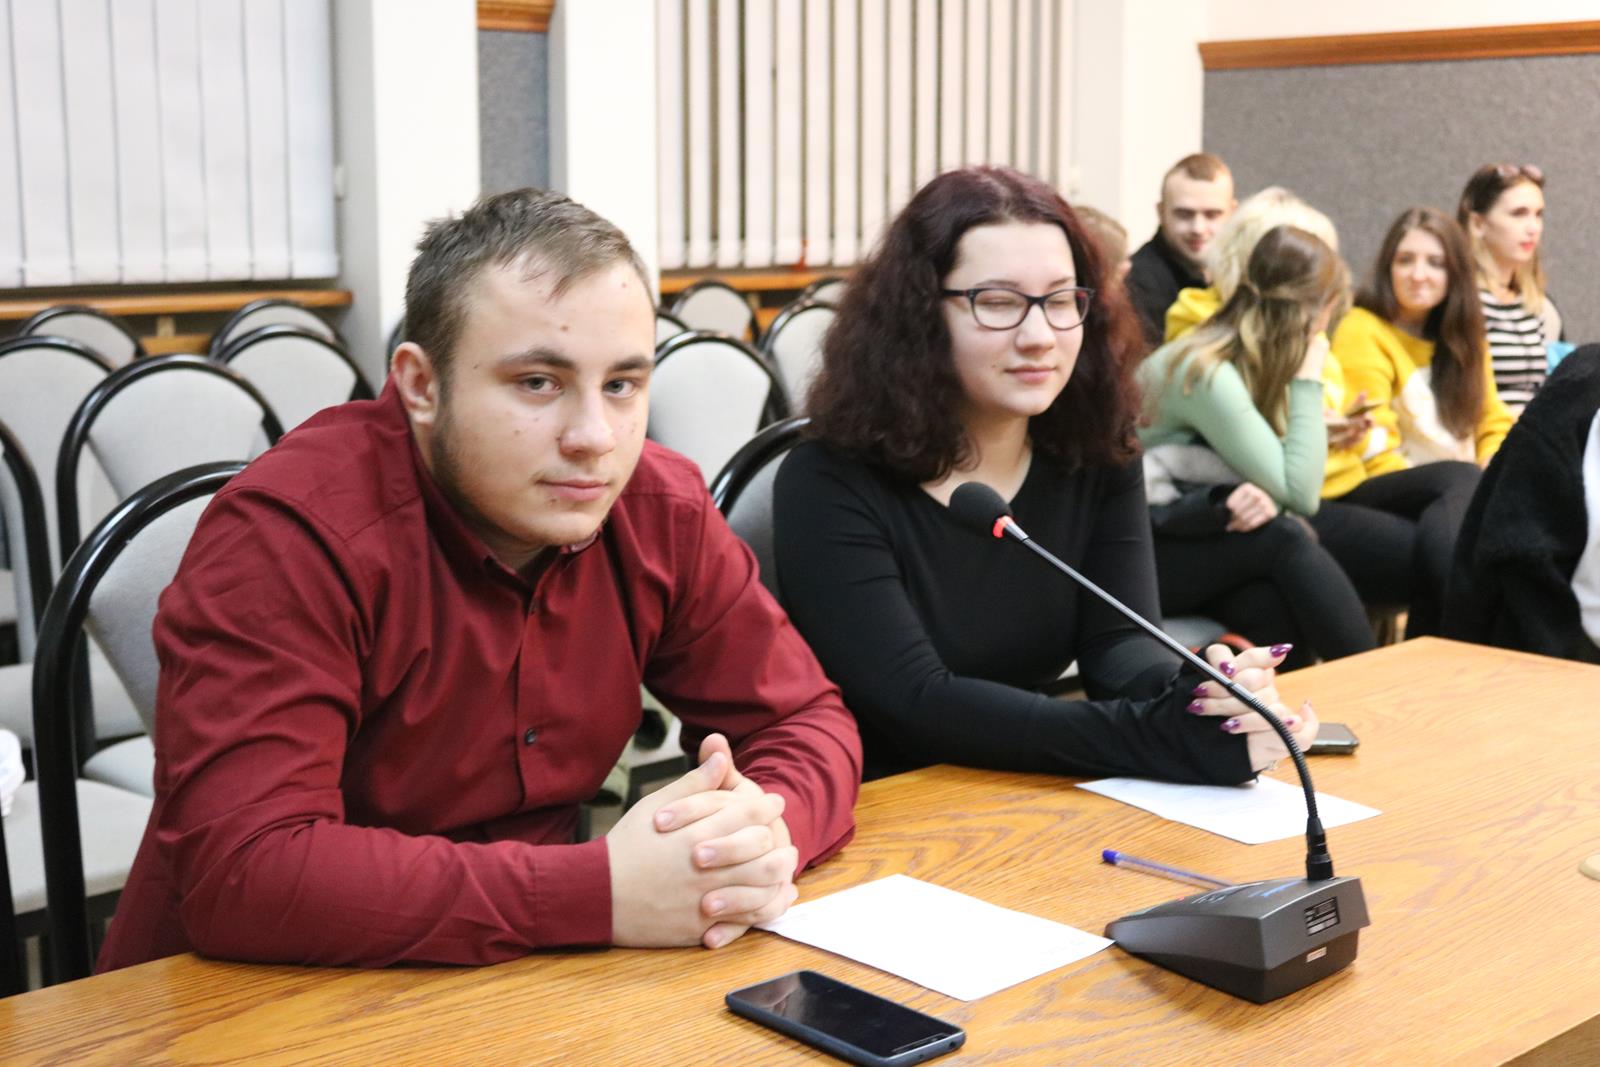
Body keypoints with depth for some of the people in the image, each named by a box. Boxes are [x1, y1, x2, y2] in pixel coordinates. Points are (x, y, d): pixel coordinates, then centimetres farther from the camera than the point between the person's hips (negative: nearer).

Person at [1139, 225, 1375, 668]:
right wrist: (1308, 381, -16)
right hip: (1135, 551, -7)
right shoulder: (1206, 372, -21)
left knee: (1285, 610, -24)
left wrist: (1266, 495, -21)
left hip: (1191, 537, 7)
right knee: (1286, 539, -28)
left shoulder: (1255, 363, 6)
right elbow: (1301, 495, -22)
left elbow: (1280, 479, 4)